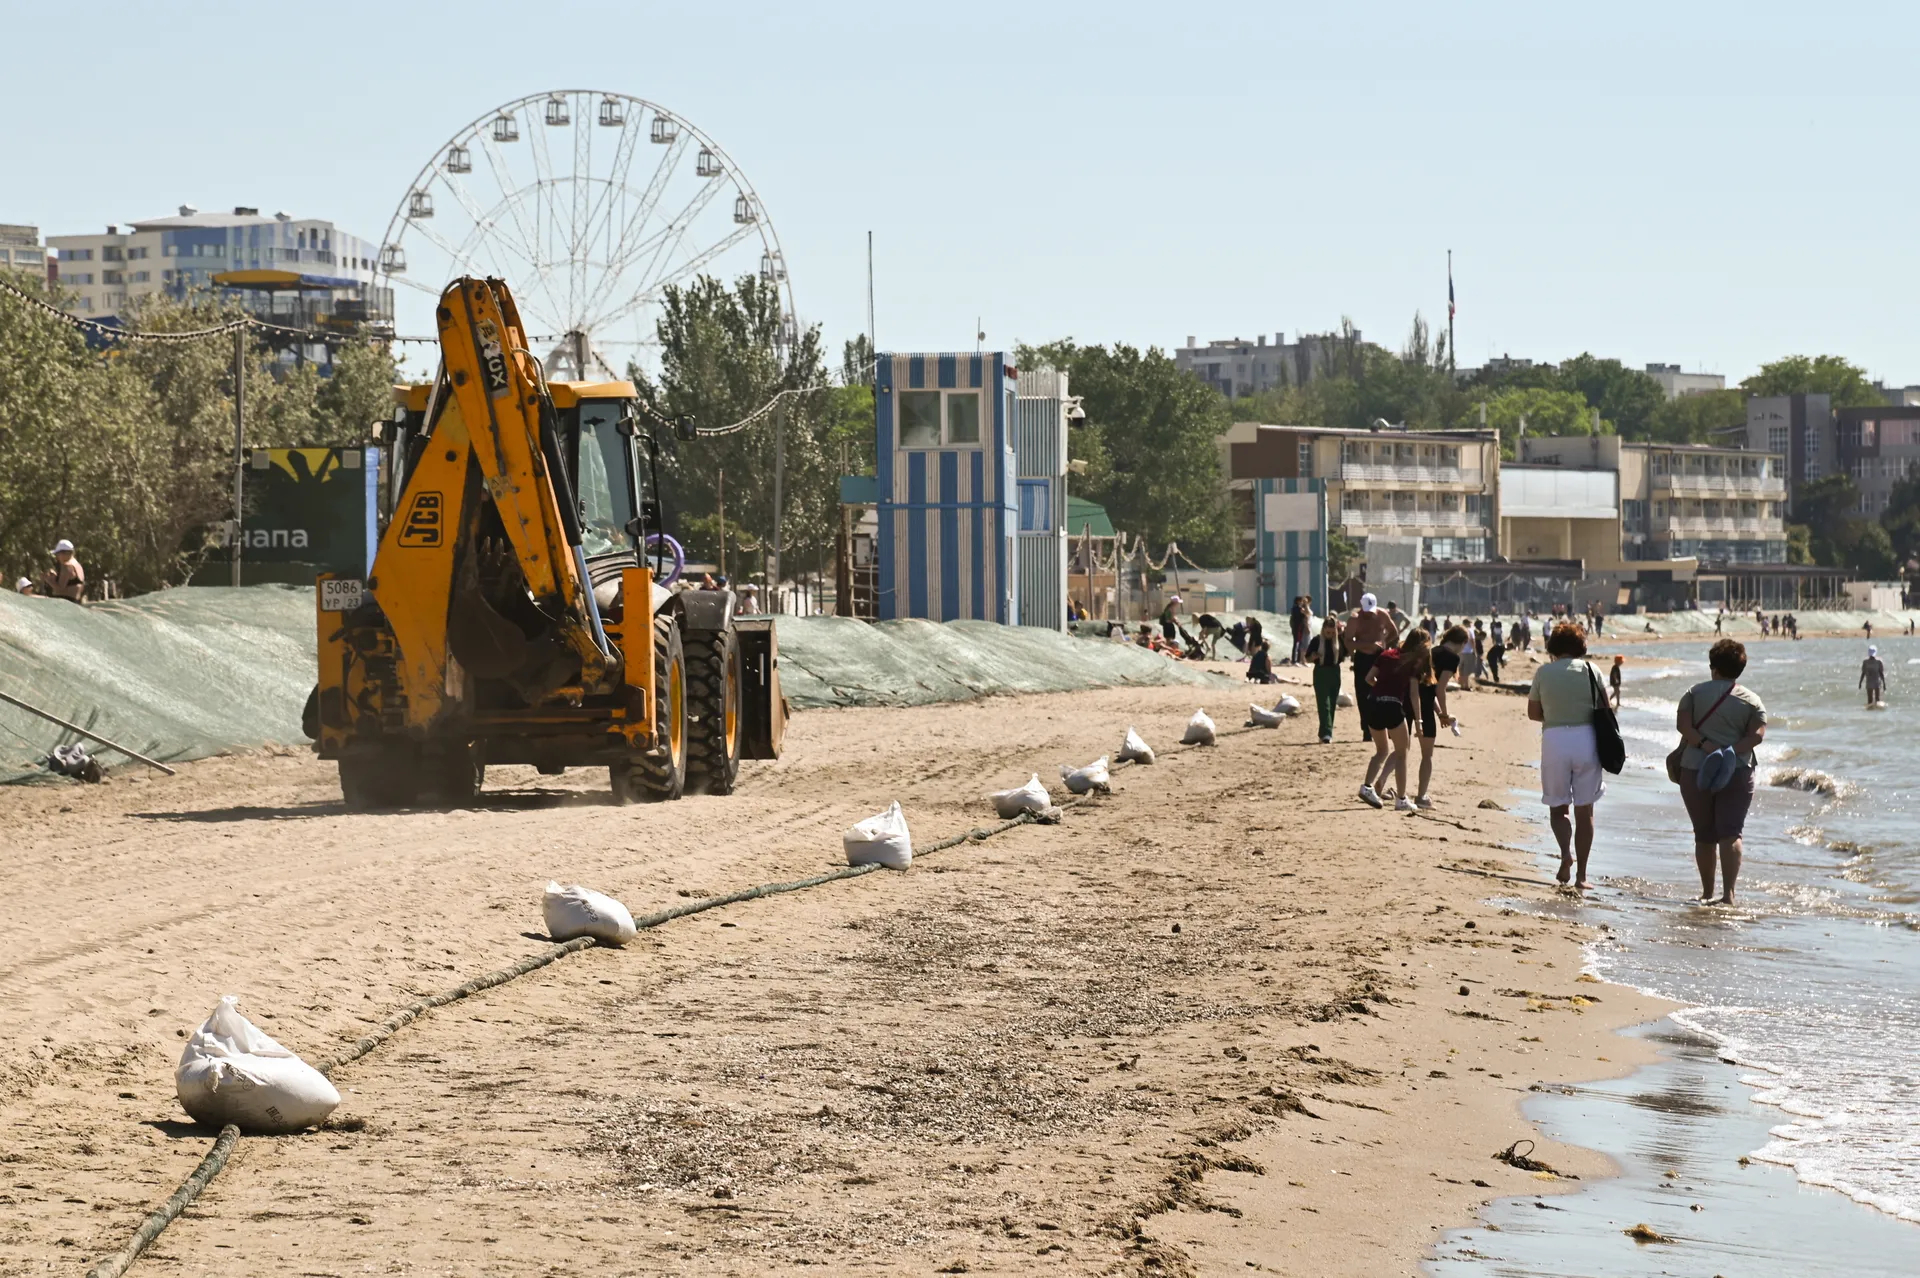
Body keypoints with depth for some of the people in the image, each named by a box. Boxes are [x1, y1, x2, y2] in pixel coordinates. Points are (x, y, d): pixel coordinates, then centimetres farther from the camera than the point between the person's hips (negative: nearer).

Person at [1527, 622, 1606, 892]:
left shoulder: (1543, 672, 0)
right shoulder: (1590, 670, 0)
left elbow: (1533, 712, 6)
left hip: (1554, 740, -1)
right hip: (1586, 739, 1)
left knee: (1557, 807, 13)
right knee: (1584, 810, 9)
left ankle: (1566, 852, -15)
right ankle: (1581, 875, 8)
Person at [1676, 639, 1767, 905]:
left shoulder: (1695, 693, 3)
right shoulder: (1751, 700, 4)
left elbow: (1682, 724, -9)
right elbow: (1757, 734, -9)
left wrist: (1705, 745, -15)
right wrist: (1730, 752, -15)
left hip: (1695, 771, 1)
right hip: (1737, 774, -1)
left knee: (1704, 836, 12)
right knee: (1731, 834, -6)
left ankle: (1707, 893, 22)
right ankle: (1728, 893, -22)